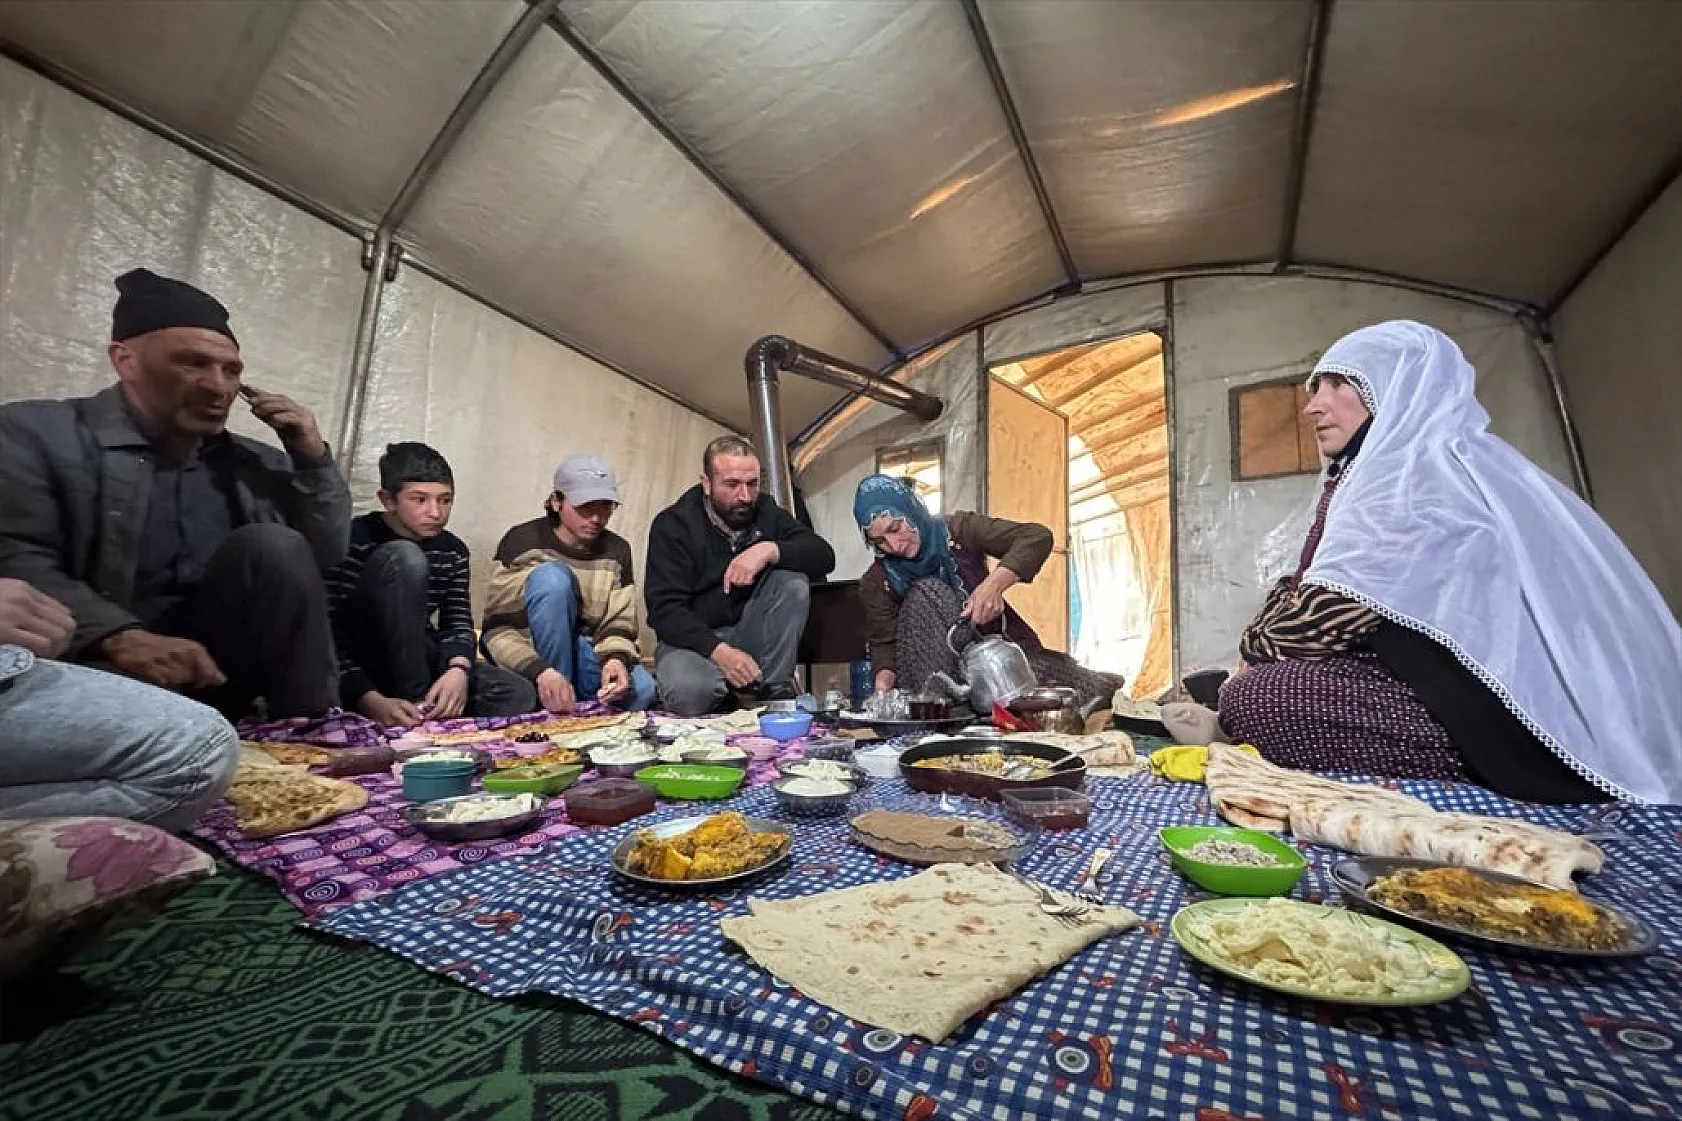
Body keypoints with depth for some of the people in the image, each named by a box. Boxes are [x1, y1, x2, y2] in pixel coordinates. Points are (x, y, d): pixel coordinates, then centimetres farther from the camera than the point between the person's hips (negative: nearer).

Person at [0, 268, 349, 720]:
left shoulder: (259, 463, 16)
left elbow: (326, 557, 12)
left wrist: (314, 459, 1)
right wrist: (121, 637, -27)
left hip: (215, 660, 4)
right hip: (97, 663, -4)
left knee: (270, 546, -24)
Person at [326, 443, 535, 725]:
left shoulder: (453, 551, 3)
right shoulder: (355, 541, -15)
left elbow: (459, 623, -3)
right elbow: (327, 637, -19)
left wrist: (458, 669, -26)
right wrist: (371, 700, -34)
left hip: (414, 660, 4)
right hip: (358, 670, -4)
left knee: (519, 694, -20)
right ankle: (414, 701, -26)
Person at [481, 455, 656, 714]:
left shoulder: (616, 551, 1)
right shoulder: (523, 541, -10)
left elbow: (618, 624, -1)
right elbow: (497, 629, -16)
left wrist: (615, 658, -26)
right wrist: (541, 671, -34)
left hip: (585, 656, 2)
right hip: (531, 657, -2)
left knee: (641, 689, -30)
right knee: (552, 576, -30)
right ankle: (553, 710, -23)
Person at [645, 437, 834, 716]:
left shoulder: (765, 511, 1)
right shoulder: (672, 525, -9)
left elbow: (824, 555, -10)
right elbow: (665, 609, -16)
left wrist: (770, 550, -28)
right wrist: (719, 651, -31)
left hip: (749, 633, 4)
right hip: (694, 637, -3)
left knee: (794, 581, -21)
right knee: (688, 692, -35)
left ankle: (776, 691, -12)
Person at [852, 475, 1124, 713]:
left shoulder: (957, 530, -6)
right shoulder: (876, 584, -3)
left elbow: (1037, 537, -15)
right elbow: (885, 644, -1)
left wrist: (994, 585, -32)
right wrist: (884, 680, -23)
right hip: (943, 669, 1)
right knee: (927, 593, -26)